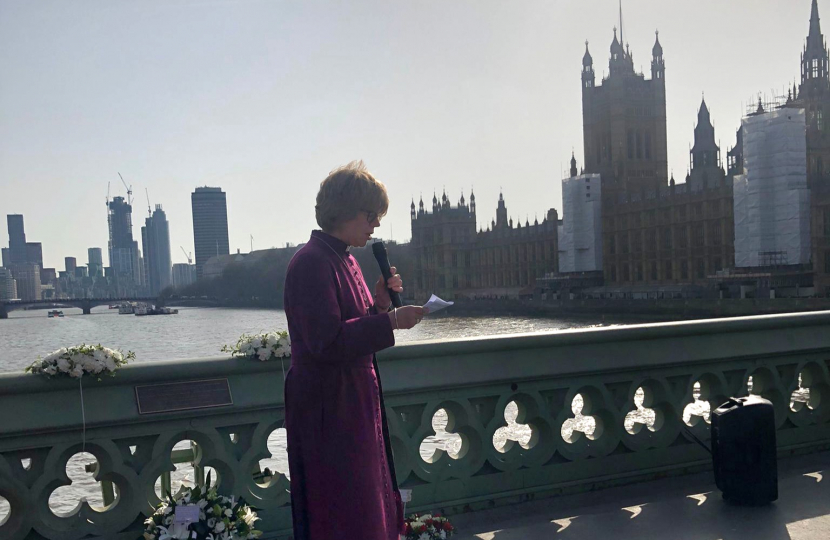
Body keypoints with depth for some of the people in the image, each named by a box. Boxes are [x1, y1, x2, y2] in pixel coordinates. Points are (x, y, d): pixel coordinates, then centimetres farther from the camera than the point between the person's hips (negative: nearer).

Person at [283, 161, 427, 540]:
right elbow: (326, 341, -25)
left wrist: (378, 302, 0)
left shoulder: (344, 261, 13)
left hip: (357, 401, 10)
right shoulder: (311, 263, -17)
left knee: (367, 505, 17)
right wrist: (389, 320, -23)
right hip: (328, 406, -10)